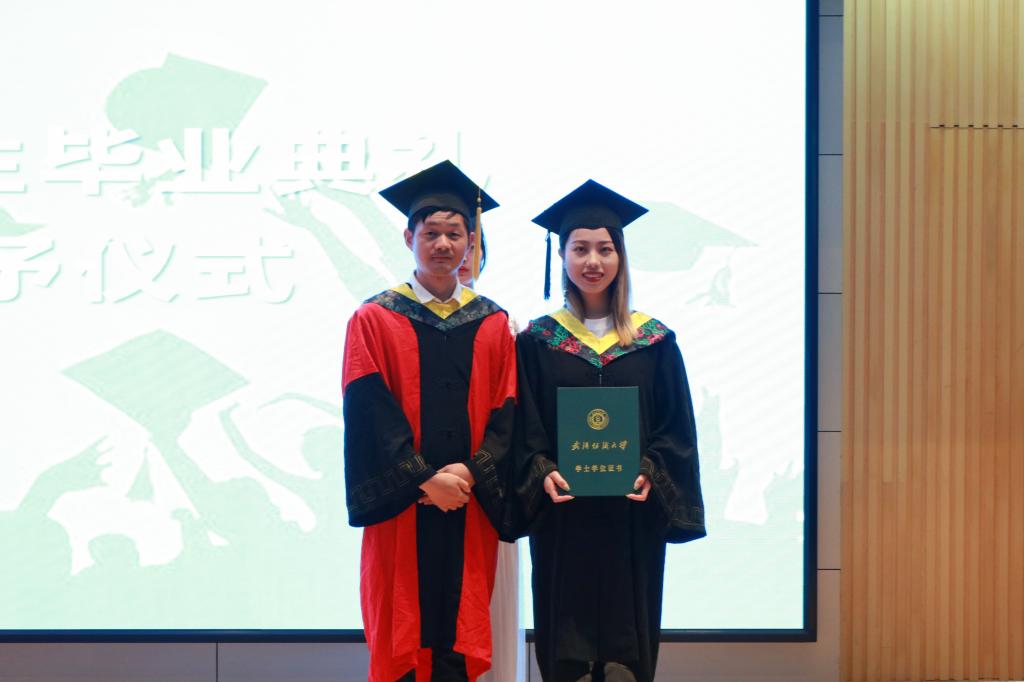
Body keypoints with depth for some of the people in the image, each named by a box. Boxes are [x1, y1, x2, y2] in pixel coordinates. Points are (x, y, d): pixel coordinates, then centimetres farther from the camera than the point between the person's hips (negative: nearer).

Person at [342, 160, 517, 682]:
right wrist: (424, 478, -15)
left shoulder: (492, 325, 10)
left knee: (459, 639, 4)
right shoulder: (374, 320, 3)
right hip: (402, 508, -2)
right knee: (401, 638, 1)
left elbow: (505, 412, 4)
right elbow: (369, 411, -6)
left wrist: (471, 471, -12)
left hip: (470, 508, 2)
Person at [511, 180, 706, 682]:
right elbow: (524, 429, 1)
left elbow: (676, 429, 2)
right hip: (562, 518, 0)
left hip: (633, 517, 0)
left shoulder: (655, 341, 4)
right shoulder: (537, 341, 4)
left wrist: (650, 474, -13)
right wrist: (542, 472, -15)